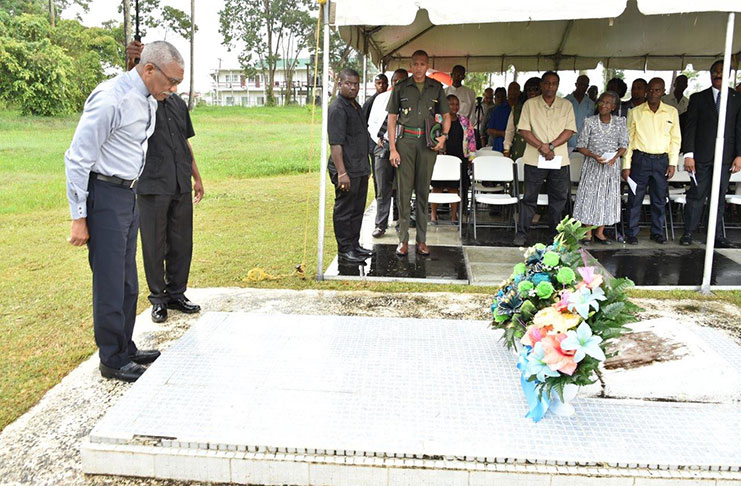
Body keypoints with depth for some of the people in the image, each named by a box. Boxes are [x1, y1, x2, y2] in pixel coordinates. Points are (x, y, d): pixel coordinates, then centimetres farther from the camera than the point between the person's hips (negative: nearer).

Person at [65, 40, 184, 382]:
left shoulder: (150, 100, 8)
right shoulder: (111, 99, -20)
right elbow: (77, 158, -18)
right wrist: (78, 219, -17)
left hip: (129, 195, 9)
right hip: (104, 196, -9)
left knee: (127, 282, 17)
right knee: (110, 283, -1)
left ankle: (125, 349, 31)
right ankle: (112, 360, 14)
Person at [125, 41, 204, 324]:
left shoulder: (178, 103, 16)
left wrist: (197, 177, 16)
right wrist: (131, 64, -45)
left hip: (181, 185, 5)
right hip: (152, 185, -5)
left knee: (181, 242, 10)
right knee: (154, 245, 3)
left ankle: (176, 293, 24)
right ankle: (158, 298, 16)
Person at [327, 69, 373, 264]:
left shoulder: (357, 107, 17)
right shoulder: (337, 109, -13)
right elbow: (335, 144, -20)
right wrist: (341, 172, -26)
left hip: (360, 169, 9)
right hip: (347, 171, -9)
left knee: (357, 209, 16)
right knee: (344, 211, -2)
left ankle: (354, 245, 26)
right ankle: (344, 251, 5)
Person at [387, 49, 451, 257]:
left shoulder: (436, 88, 10)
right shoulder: (401, 88, 6)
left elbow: (446, 115, 16)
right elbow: (392, 119, 5)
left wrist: (444, 135, -3)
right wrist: (392, 149, -4)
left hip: (428, 142, 1)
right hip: (405, 140, -1)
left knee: (423, 191, 5)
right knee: (404, 190, -3)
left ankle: (421, 240, 11)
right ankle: (403, 239, 3)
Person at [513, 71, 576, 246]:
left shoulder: (566, 105, 7)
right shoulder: (530, 104, 3)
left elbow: (569, 130, 0)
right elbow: (524, 130, -4)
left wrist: (551, 146, -14)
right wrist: (541, 147, -15)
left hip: (559, 159, 2)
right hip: (534, 159, -2)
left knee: (559, 197, 8)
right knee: (529, 197, 2)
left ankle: (556, 232, 20)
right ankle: (522, 233, 9)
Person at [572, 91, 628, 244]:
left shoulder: (619, 122, -1)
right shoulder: (590, 122, -6)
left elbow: (624, 145, 3)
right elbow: (581, 146, -4)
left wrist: (615, 157, -16)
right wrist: (594, 156, -20)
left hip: (611, 165, 2)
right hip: (592, 165, -2)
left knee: (608, 197, 5)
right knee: (589, 196, -1)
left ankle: (600, 232, 17)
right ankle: (588, 233, 10)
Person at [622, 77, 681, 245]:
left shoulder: (672, 112, 6)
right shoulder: (635, 112, 2)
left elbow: (676, 139, 9)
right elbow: (628, 139, 2)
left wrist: (672, 163, 2)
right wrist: (626, 165, -2)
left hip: (661, 160, 2)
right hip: (640, 159, -2)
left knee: (659, 199, 8)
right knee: (635, 198, 0)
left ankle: (657, 232, 21)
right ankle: (632, 233, 9)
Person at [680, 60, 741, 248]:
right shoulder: (698, 98, 6)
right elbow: (690, 127, 0)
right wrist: (688, 155, -8)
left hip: (725, 157, 2)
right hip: (702, 156, -2)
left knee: (719, 198, 6)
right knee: (696, 195, -1)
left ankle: (717, 236, 11)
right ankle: (688, 233, 8)